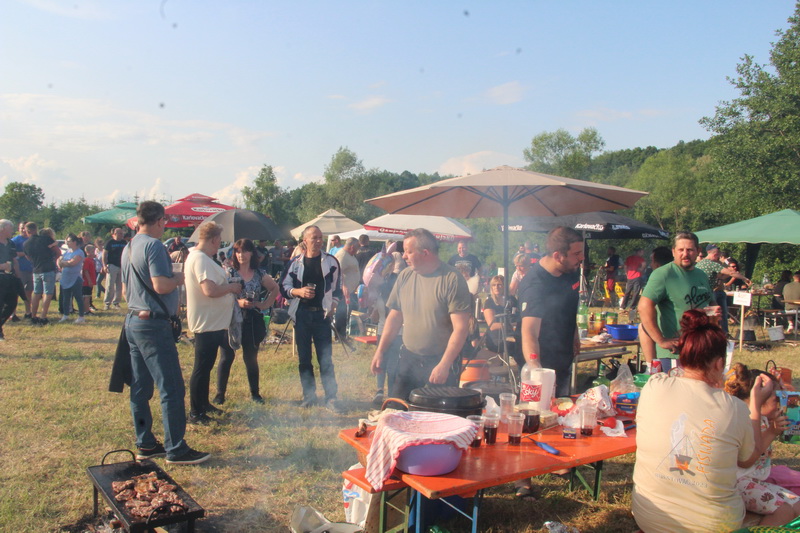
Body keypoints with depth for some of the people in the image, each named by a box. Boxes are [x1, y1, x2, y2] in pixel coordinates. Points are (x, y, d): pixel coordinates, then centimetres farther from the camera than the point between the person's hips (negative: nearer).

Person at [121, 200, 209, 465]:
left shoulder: (129, 248, 14)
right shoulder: (154, 246, -15)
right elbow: (161, 285, -25)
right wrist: (179, 277, -7)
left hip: (132, 321, 10)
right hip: (153, 324, -10)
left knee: (140, 388, 13)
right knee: (172, 389, -4)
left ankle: (145, 444, 22)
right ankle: (176, 449, 1)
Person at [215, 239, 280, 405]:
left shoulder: (259, 274, 5)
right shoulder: (229, 272, -2)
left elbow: (275, 288, 17)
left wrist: (266, 304, 6)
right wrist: (237, 302, -21)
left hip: (252, 320, 2)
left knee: (251, 358, 11)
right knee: (226, 357, 1)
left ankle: (255, 393, 22)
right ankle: (220, 394, 12)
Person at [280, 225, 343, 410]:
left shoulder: (331, 261, 3)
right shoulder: (295, 263, 5)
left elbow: (337, 287, 7)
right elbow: (284, 287, 8)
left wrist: (332, 307, -2)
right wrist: (298, 292, -10)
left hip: (322, 314, -2)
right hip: (301, 315, 2)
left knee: (325, 359, -3)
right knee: (304, 358, 8)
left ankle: (331, 397, 3)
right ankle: (309, 395, 19)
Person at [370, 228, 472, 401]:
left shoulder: (452, 280, -15)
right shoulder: (404, 276, 3)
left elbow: (461, 328, -17)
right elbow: (394, 317, 11)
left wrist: (444, 365, -20)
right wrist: (380, 351, 6)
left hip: (440, 363, -5)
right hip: (408, 359, 5)